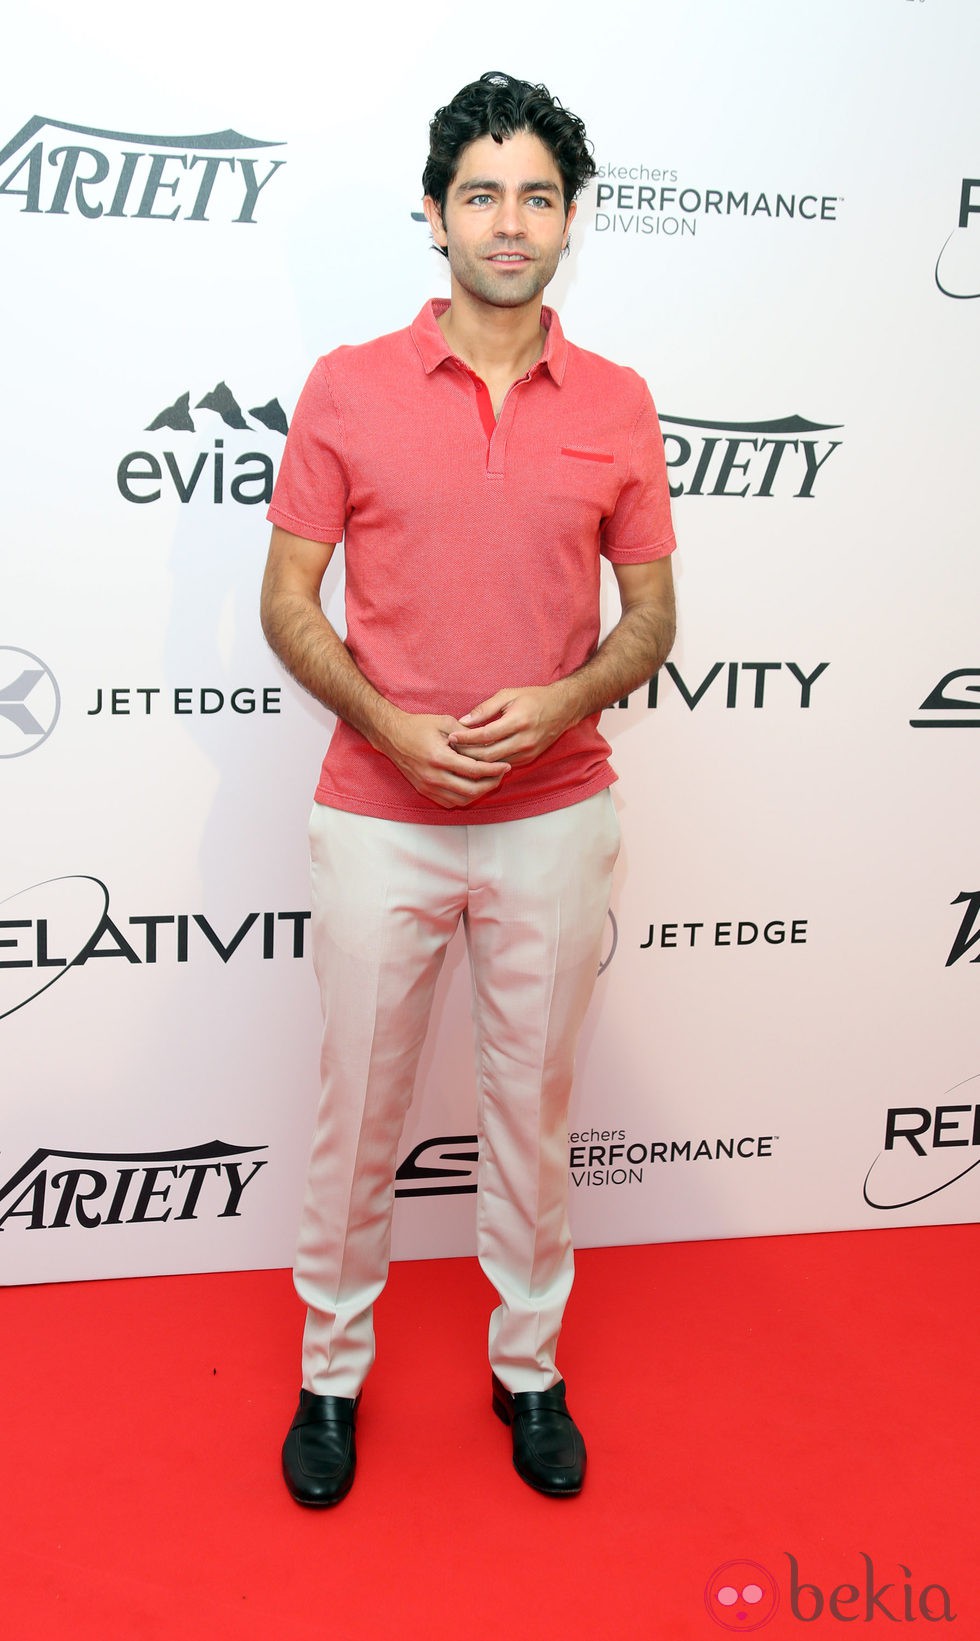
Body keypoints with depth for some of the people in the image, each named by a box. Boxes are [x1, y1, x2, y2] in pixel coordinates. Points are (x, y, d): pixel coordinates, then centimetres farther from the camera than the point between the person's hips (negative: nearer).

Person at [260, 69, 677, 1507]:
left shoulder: (618, 404, 3)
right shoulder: (349, 388, -1)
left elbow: (651, 613, 5)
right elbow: (289, 599, -1)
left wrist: (564, 701, -14)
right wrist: (389, 725, -16)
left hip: (555, 820, 1)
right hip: (379, 820, -1)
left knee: (533, 1106, 14)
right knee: (357, 1108, 10)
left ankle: (529, 1365, 34)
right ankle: (332, 1370, 32)